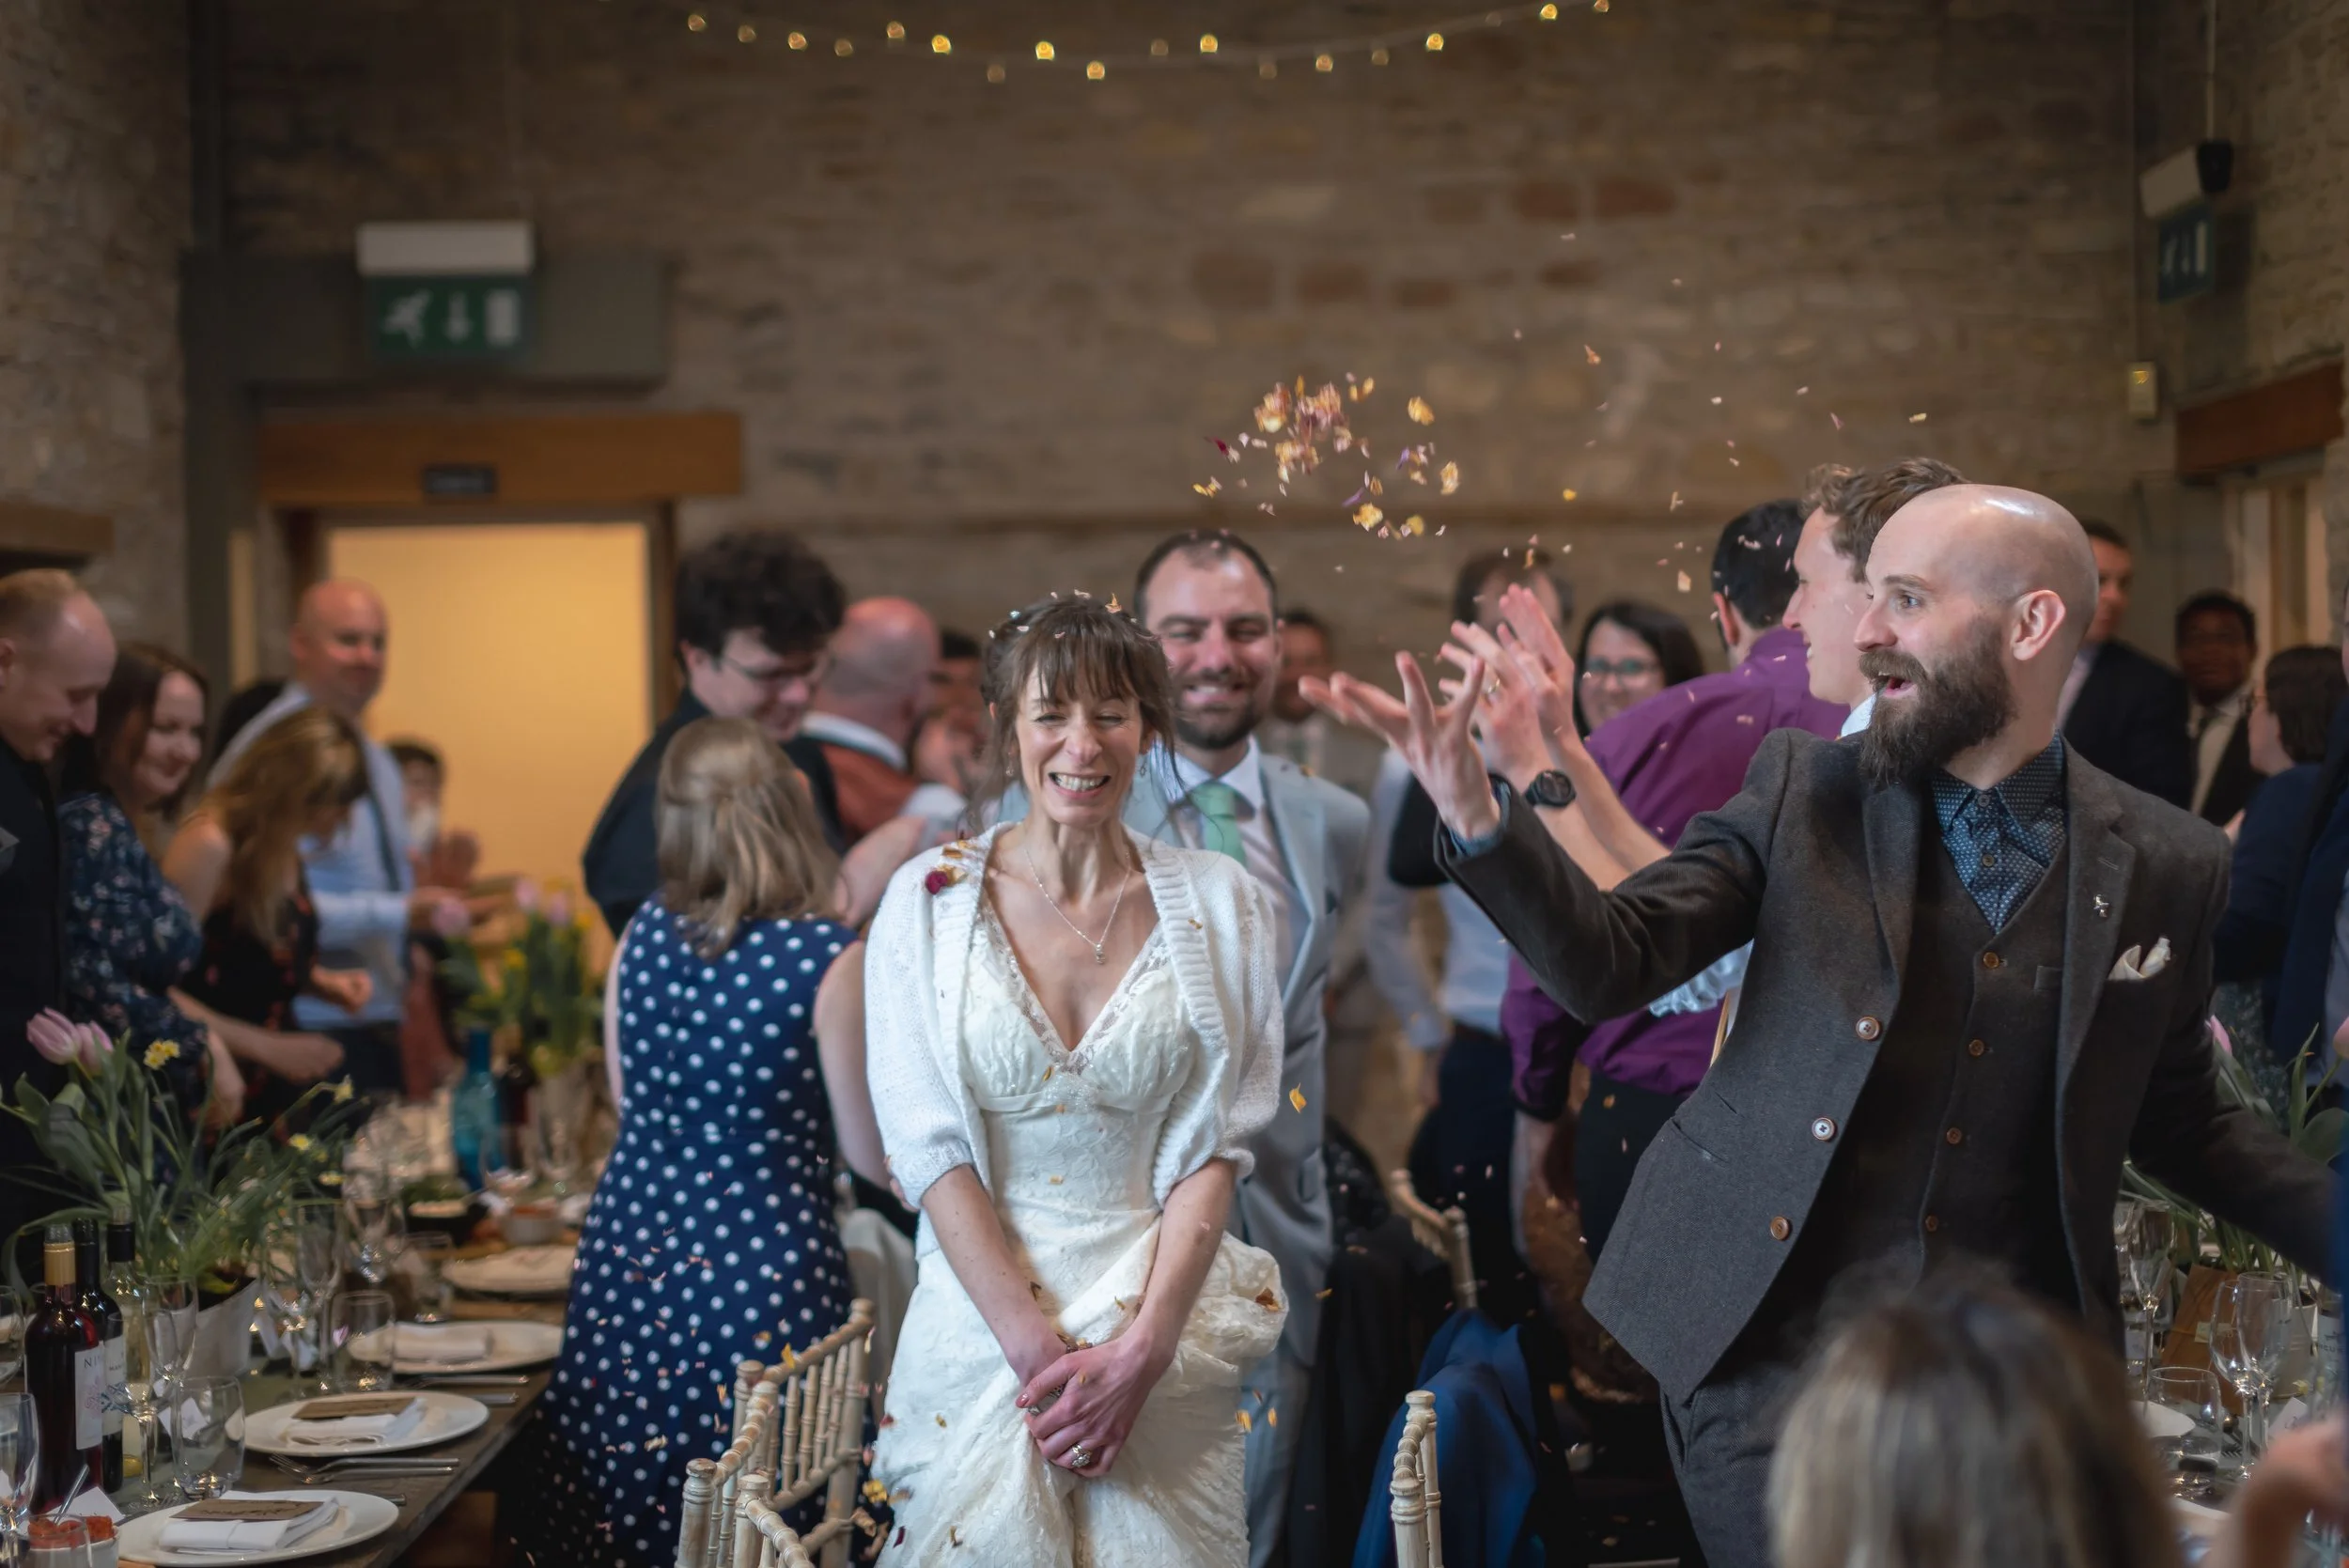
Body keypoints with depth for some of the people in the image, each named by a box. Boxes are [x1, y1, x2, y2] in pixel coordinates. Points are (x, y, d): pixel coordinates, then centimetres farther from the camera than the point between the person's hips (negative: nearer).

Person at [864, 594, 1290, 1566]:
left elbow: (1215, 1148, -2)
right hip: (981, 1320, 0)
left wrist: (1142, 1350, -13)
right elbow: (930, 1148, -6)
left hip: (1165, 1321, 1)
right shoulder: (930, 900, -2)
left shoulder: (1218, 904, 0)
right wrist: (1038, 1351, -14)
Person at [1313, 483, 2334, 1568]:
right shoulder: (1804, 788, 0)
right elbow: (1608, 964, -5)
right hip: (1765, 1343, -1)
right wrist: (1477, 815, -21)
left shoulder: (2167, 865, 0)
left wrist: (2334, 1230, -2)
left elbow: (2178, 1122, 12)